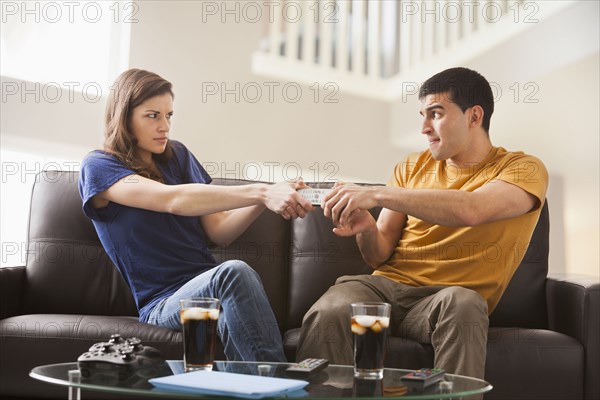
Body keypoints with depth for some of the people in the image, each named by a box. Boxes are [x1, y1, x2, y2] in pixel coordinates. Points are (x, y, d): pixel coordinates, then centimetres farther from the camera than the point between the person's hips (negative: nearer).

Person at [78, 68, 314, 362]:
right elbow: (174, 199, -19)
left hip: (212, 286, 4)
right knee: (233, 273, -36)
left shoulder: (176, 155, 16)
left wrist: (264, 199, -9)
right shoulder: (98, 167, -1)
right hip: (163, 303, -4)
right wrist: (261, 192, -27)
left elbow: (218, 232, 11)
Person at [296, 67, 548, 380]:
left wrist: (375, 194, -24)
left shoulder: (523, 169, 1)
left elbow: (470, 210, -22)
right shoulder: (412, 167, 15)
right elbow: (380, 256, 13)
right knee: (326, 314, -29)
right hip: (386, 284, 3)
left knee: (462, 303, -37)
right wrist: (366, 229, -10)